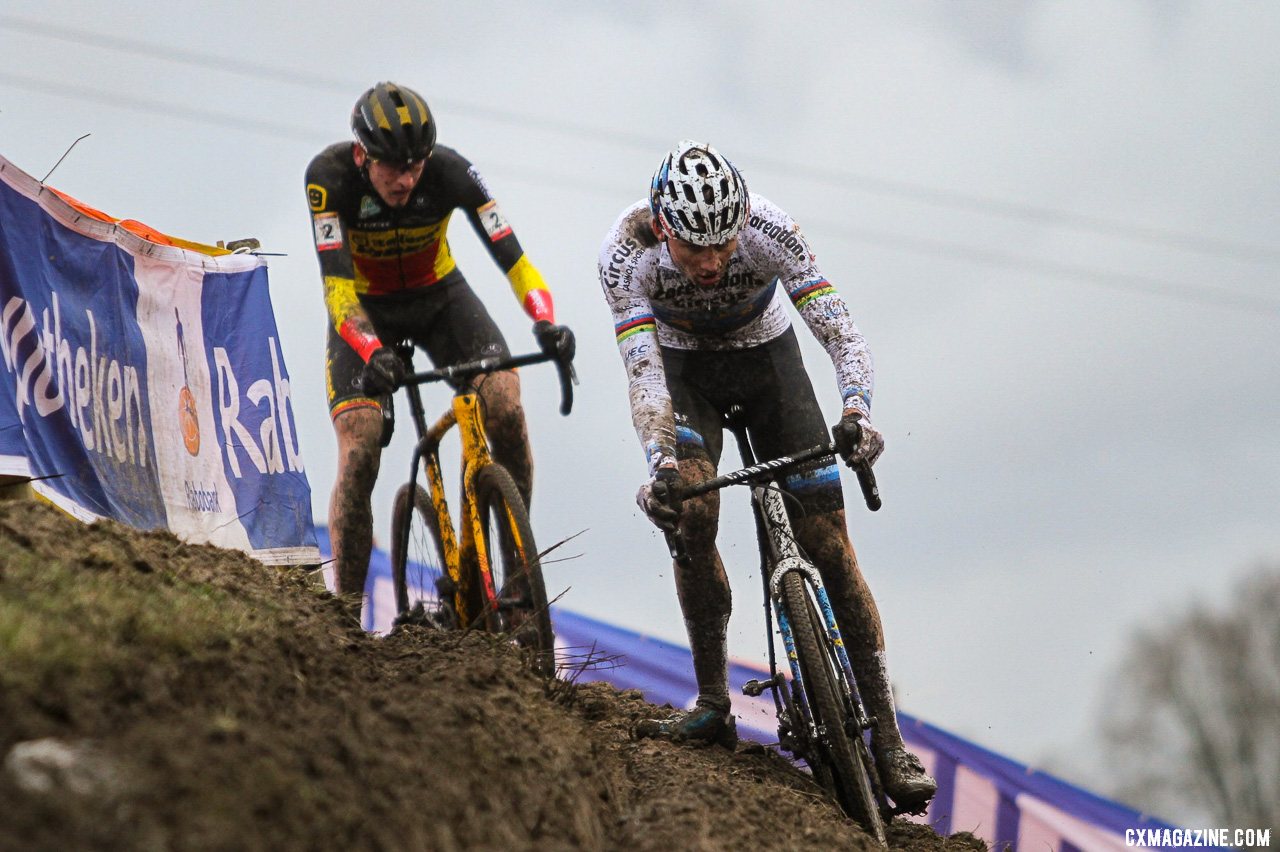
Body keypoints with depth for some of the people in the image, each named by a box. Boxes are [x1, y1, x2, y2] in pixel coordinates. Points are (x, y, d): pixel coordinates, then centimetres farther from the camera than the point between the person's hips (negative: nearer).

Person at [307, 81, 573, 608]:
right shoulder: (329, 176, -29)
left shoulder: (450, 171, -26)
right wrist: (373, 353, -52)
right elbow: (336, 283, -35)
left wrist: (546, 322, -47)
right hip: (364, 311, -1)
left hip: (439, 296, 1)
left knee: (506, 410, -22)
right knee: (359, 456, -17)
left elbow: (509, 252, -29)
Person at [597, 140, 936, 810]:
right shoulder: (625, 252, -30)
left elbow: (839, 330, -35)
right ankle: (712, 705, -13)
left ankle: (887, 735, -6)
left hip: (766, 358, 0)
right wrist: (660, 464, -49)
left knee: (827, 542, -9)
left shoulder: (769, 229, -32)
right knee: (691, 510, -27)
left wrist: (856, 414, -52)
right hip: (685, 368, 0)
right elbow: (643, 368, -34)